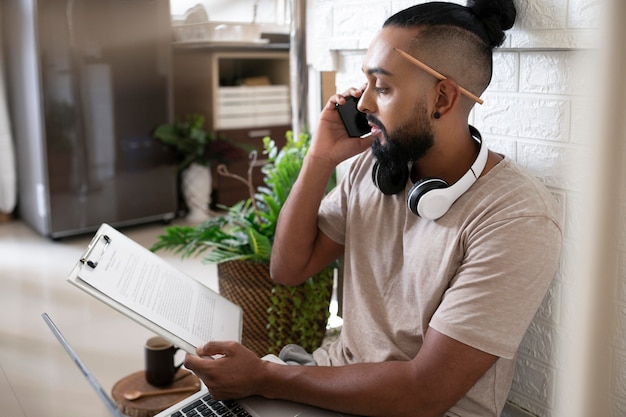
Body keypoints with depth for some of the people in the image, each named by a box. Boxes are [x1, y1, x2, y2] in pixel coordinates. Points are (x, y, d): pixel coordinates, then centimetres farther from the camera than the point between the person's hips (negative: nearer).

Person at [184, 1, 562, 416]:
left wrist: (263, 378, -18)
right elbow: (289, 268, 3)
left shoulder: (516, 218, -22)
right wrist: (321, 159, -10)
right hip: (339, 381, 5)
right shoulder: (373, 164, -2)